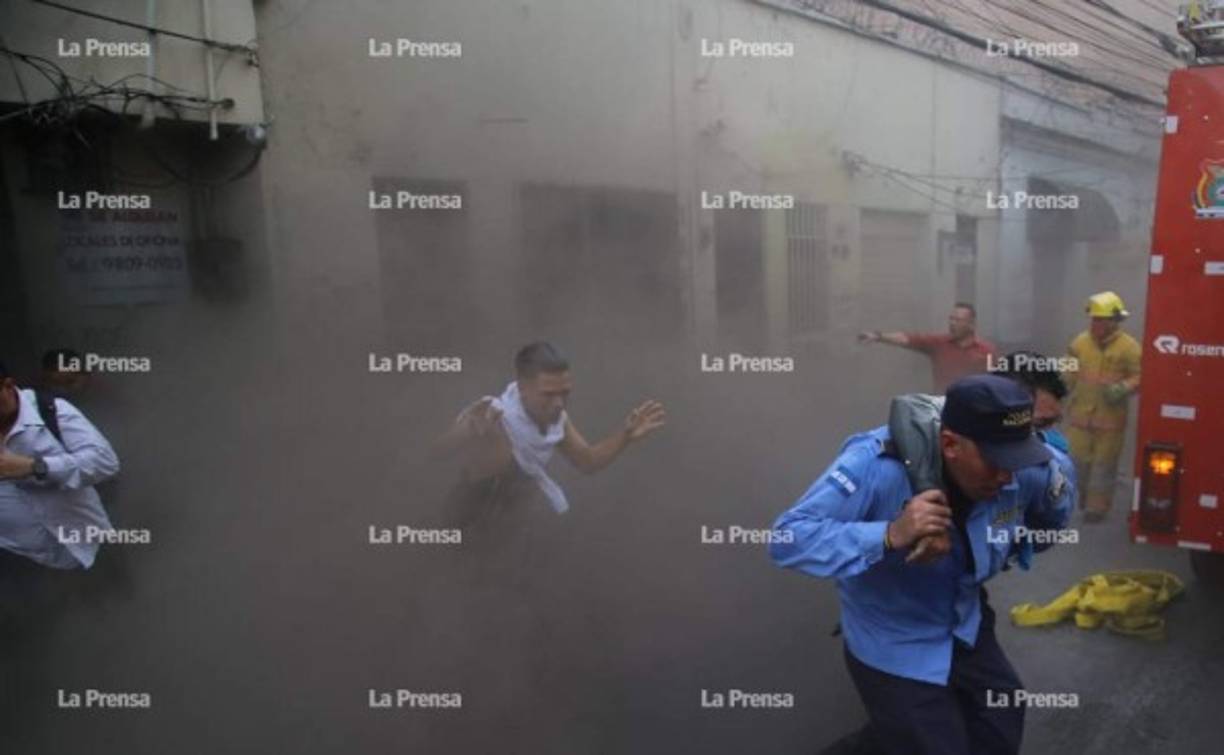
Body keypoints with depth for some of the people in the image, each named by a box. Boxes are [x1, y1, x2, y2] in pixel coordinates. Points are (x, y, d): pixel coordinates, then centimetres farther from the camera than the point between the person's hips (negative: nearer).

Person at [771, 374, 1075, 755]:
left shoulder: (1020, 469, -18)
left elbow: (1058, 471, 9)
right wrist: (890, 535, -49)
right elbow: (787, 538, -40)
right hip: (894, 652, -6)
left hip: (968, 634, 6)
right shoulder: (878, 465, -35)